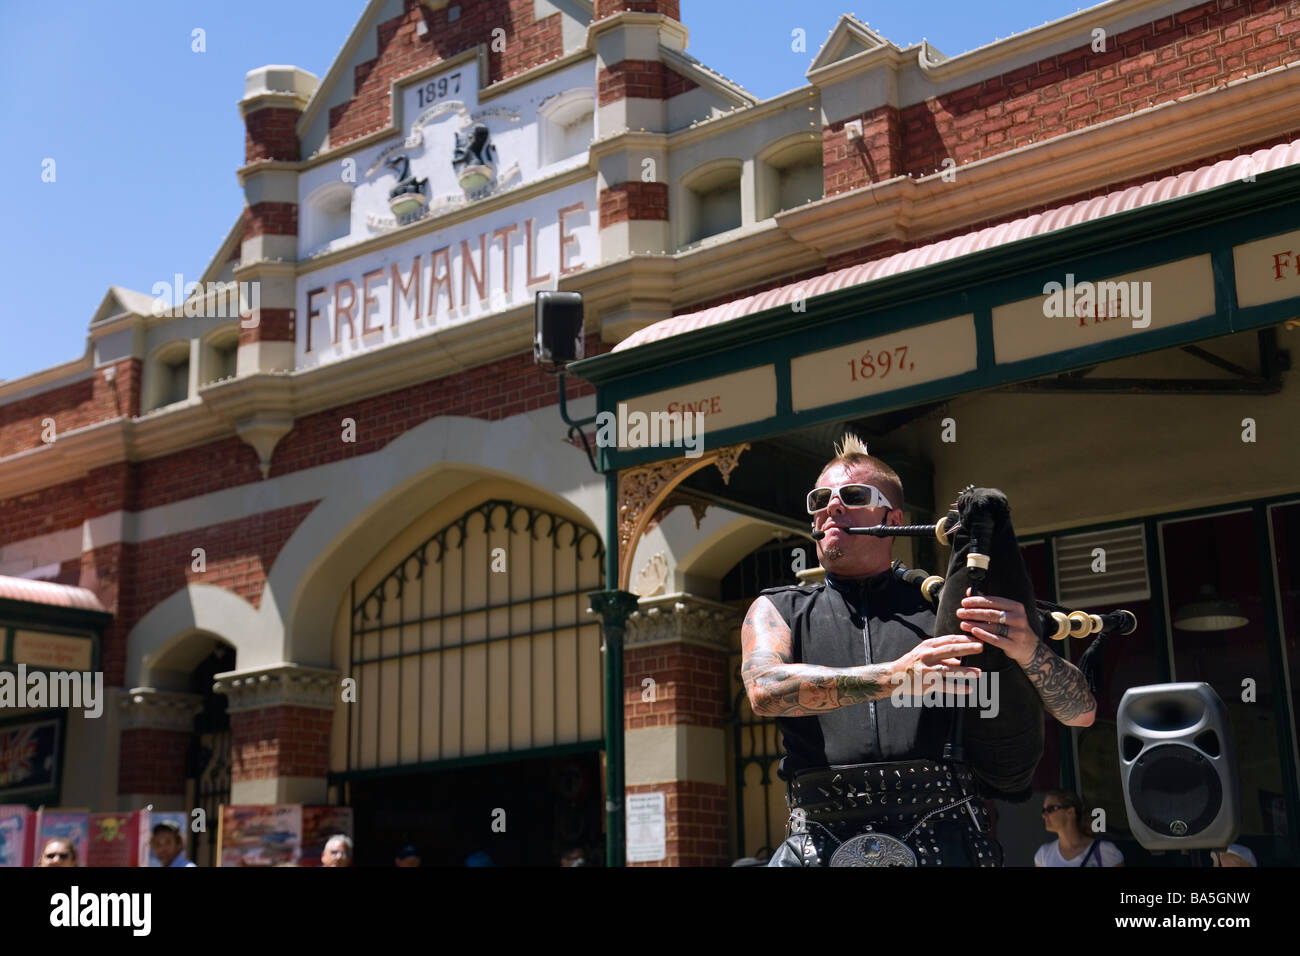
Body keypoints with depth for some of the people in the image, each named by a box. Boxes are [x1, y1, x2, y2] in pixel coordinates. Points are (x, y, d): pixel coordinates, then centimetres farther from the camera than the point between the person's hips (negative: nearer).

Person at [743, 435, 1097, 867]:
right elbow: (766, 689, -4)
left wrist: (1029, 650, -6)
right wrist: (894, 676, -13)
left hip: (945, 841, -1)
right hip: (824, 843, 1)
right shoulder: (778, 610, 20)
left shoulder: (947, 609, 18)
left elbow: (1080, 712, 16)